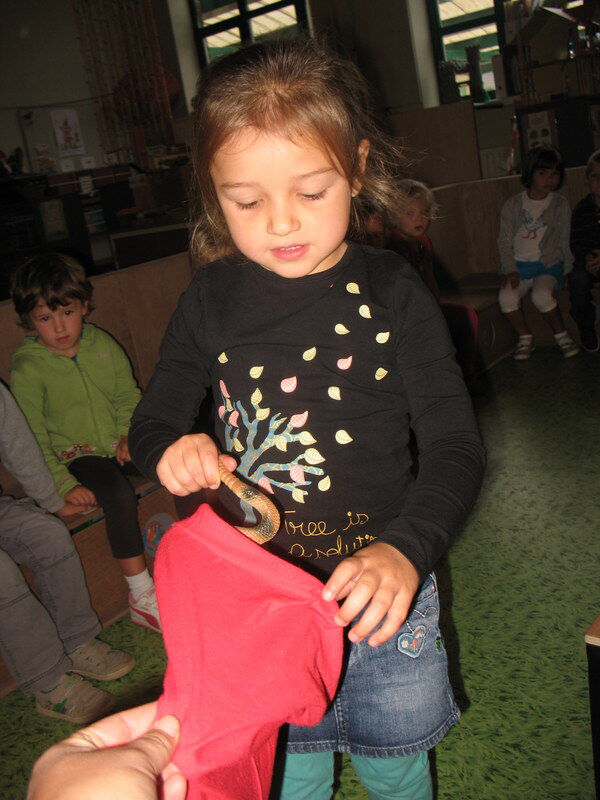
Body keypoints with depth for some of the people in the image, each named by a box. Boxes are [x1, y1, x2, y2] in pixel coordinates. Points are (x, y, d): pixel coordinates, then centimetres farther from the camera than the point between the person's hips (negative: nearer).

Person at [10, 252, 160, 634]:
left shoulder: (102, 344, 3)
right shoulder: (28, 368, -9)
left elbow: (129, 395, 12)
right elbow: (32, 439, -9)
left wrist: (129, 433, -8)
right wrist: (64, 485, -18)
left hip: (118, 444, 4)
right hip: (75, 456, -4)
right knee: (120, 495, -33)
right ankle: (142, 596, -21)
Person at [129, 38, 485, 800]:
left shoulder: (391, 292, -12)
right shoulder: (210, 300, -5)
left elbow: (453, 445, -13)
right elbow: (150, 422, 4)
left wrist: (405, 550, -31)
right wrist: (171, 450, -20)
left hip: (383, 591, -1)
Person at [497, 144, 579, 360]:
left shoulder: (560, 204, 5)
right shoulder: (512, 205, 4)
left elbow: (565, 241, 8)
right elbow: (504, 241, 4)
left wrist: (569, 269, -1)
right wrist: (510, 269, -8)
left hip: (548, 263, -1)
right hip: (518, 264, 2)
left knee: (541, 295, -32)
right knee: (506, 297, -27)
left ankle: (562, 336, -7)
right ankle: (525, 338, -3)